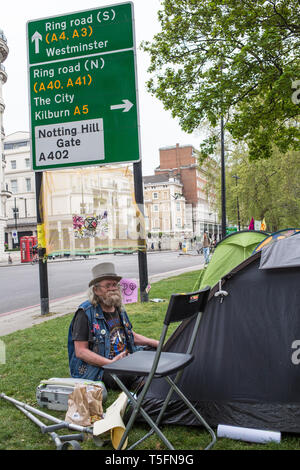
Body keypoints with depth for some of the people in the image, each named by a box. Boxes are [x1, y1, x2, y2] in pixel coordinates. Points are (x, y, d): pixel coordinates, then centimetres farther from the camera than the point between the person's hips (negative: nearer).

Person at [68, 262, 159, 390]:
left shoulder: (119, 309, 14)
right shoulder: (85, 313, -12)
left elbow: (132, 336, 27)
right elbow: (80, 351, -17)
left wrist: (157, 344, 12)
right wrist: (111, 363, -26)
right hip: (97, 368, -8)